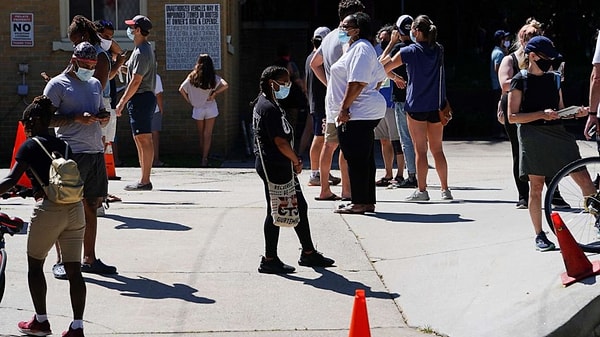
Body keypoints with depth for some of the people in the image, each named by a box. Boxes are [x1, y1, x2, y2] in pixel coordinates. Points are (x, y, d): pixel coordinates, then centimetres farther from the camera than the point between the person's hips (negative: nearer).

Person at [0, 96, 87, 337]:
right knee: (73, 270, 6)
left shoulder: (31, 146, -1)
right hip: (75, 208, 5)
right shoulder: (63, 145, 17)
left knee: (35, 265, 14)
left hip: (48, 210, -5)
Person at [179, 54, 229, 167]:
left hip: (197, 109, 1)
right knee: (208, 134, 3)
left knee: (201, 135, 15)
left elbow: (181, 89, -9)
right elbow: (225, 85, -19)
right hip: (210, 108, -1)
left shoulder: (192, 77, -5)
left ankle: (203, 157, 20)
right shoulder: (213, 78, -7)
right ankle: (205, 159, -5)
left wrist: (189, 101, 0)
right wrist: (214, 93, -10)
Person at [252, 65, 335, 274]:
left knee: (300, 207, 15)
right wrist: (296, 161, -9)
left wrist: (294, 161, 13)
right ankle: (269, 260, 6)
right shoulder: (269, 108, -18)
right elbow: (280, 141, -22)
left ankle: (308, 253, 24)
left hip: (280, 166, 11)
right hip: (274, 167, -11)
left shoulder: (264, 104, 15)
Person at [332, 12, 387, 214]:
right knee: (364, 158, 12)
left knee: (356, 159, -9)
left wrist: (344, 108, -21)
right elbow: (380, 76, 28)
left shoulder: (360, 48, -12)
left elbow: (357, 83, -22)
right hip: (366, 112, 11)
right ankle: (368, 202, 16)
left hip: (358, 114, -11)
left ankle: (359, 203, -6)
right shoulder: (355, 48, 21)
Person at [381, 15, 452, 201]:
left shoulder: (409, 51, -10)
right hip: (436, 107, 4)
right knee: (437, 149, 11)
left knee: (420, 150, 0)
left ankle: (421, 190, 2)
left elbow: (383, 67, -3)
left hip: (416, 106, -4)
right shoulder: (439, 50, 2)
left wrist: (392, 43, 4)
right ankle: (445, 189, 12)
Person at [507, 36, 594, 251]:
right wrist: (541, 114, -17)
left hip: (557, 134, 4)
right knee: (536, 186, 1)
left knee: (583, 178, -5)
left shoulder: (554, 78, 14)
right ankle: (539, 235, 10)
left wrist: (576, 113, 1)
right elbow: (512, 117, -7)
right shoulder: (520, 81, -2)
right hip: (532, 137, -4)